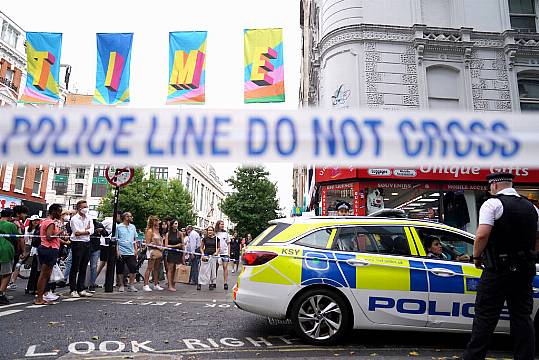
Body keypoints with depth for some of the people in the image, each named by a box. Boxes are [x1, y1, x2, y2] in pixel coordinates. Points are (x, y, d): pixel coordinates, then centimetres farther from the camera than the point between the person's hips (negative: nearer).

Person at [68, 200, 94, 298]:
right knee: (75, 268, 0)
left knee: (83, 268, 9)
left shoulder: (89, 218, 13)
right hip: (77, 244, -6)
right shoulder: (74, 219, -4)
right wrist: (86, 229, -3)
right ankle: (73, 290, 7)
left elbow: (91, 231, 1)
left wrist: (82, 231, -11)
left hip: (87, 243, 6)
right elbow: (76, 232, -13)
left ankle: (81, 289, 16)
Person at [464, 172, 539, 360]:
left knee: (485, 316, -1)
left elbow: (482, 234, -21)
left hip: (498, 269, -6)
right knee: (522, 317, 14)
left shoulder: (492, 204, -10)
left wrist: (477, 256, -8)